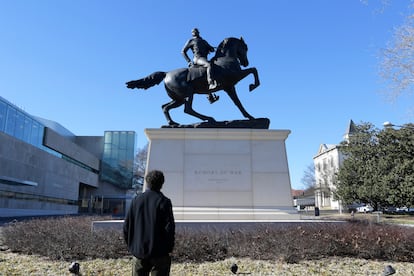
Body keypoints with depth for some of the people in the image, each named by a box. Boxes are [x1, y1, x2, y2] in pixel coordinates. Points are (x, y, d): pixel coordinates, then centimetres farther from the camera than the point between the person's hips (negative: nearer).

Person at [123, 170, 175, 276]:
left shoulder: (136, 200, 2)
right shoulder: (163, 201, -11)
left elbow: (127, 225, 3)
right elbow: (169, 227, -14)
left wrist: (131, 246, 13)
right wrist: (169, 248, -1)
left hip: (139, 252, 4)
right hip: (159, 253, -4)